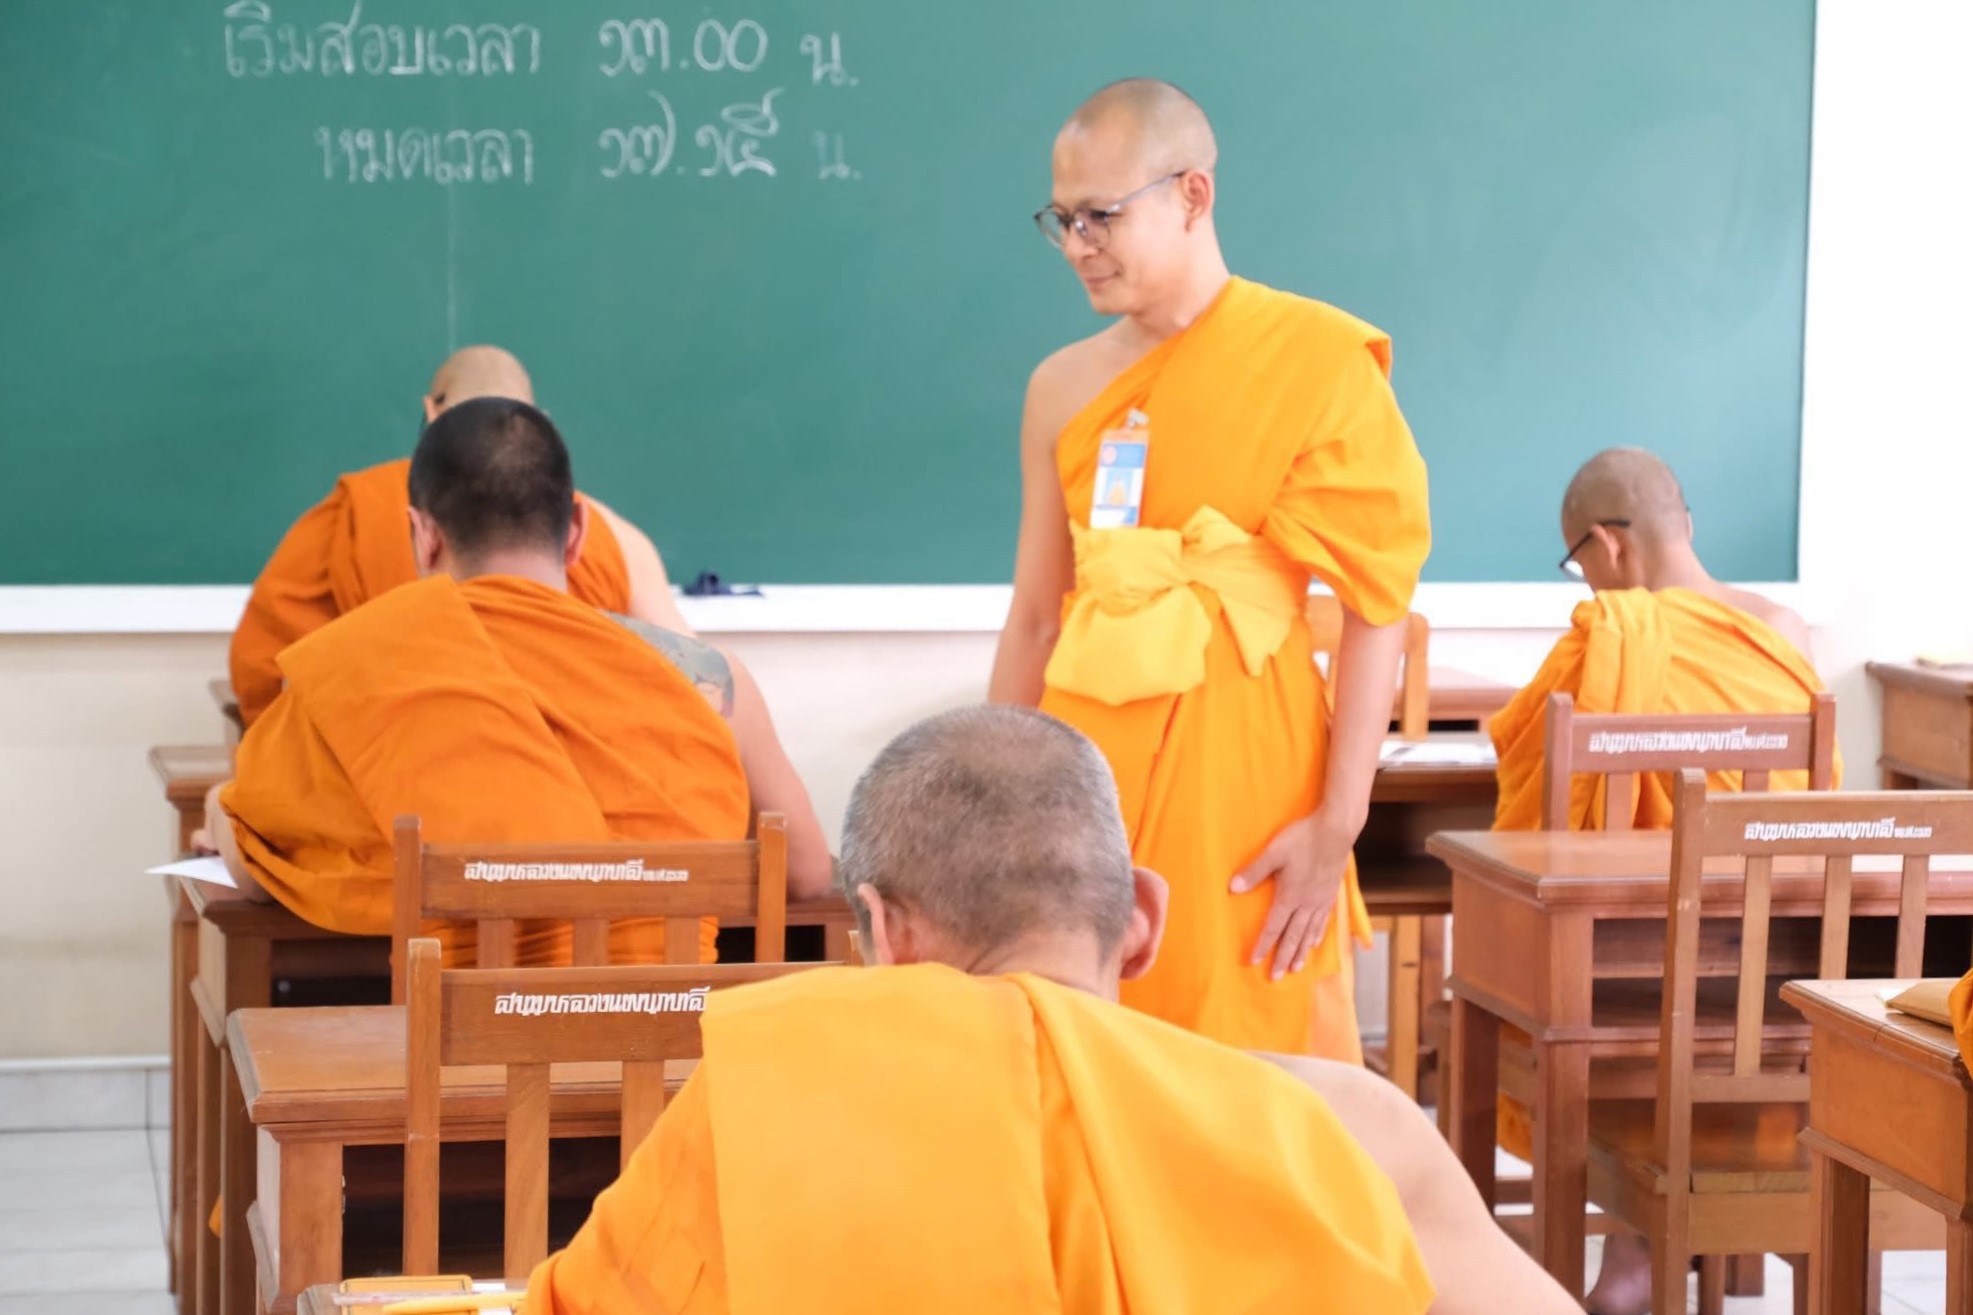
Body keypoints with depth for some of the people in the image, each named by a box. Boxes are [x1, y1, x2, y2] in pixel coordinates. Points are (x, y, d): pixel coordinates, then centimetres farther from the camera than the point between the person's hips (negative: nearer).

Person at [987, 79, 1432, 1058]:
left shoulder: (1315, 361, -6)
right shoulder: (1061, 388, 7)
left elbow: (1377, 609, -8)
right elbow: (1033, 621, 12)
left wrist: (1339, 823, -14)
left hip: (1239, 762, -4)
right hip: (1086, 767, 4)